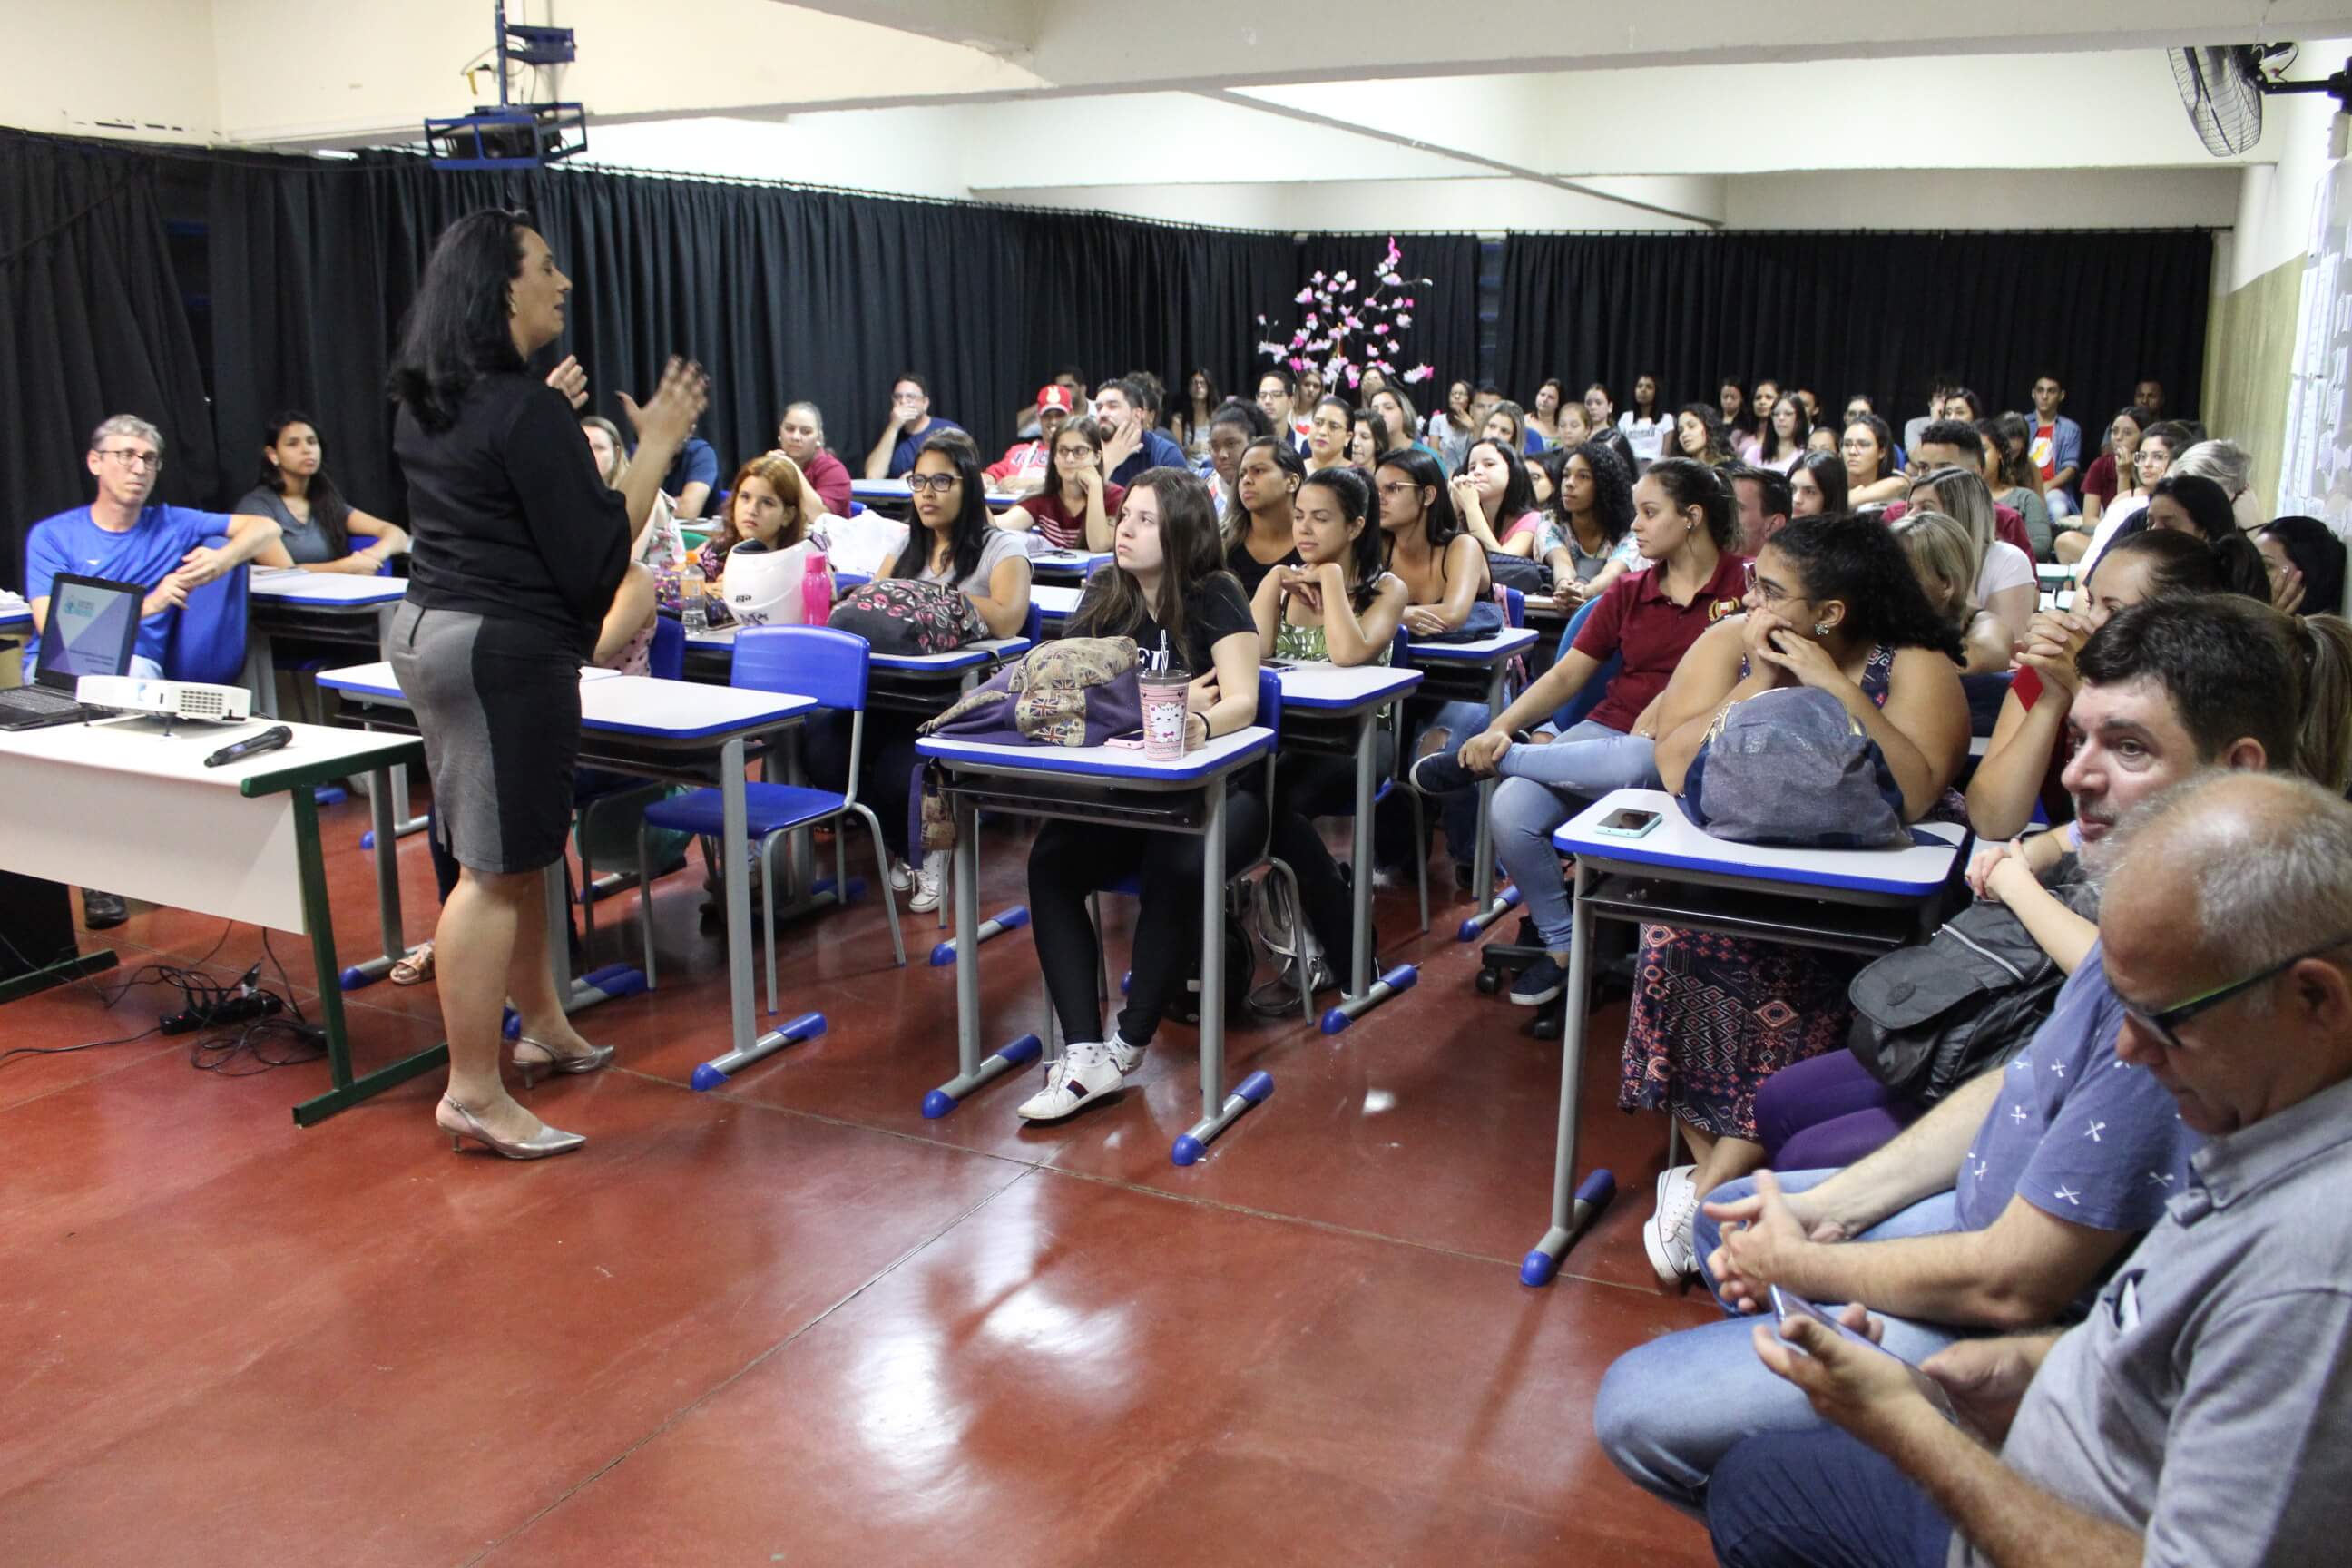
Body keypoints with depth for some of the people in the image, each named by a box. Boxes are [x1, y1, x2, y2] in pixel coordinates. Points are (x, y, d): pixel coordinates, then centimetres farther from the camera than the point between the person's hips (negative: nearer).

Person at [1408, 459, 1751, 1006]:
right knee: (1512, 811, -25)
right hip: (1605, 730, 4)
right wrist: (1502, 726, -4)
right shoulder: (1629, 591, 14)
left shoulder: (1745, 585, 1)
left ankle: (1483, 763, -18)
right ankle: (1560, 944, -4)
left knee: (1630, 762, -42)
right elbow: (1565, 676, 12)